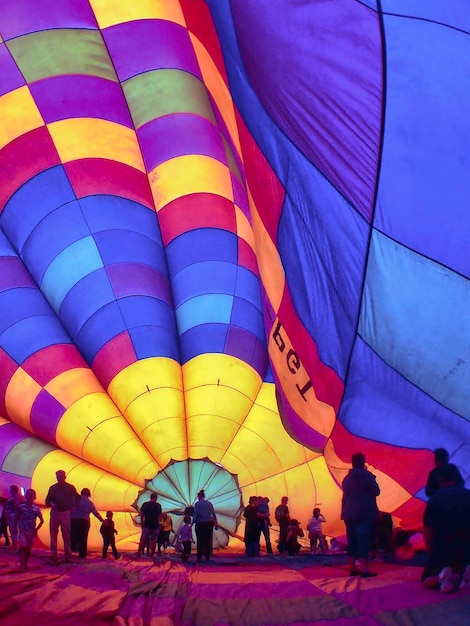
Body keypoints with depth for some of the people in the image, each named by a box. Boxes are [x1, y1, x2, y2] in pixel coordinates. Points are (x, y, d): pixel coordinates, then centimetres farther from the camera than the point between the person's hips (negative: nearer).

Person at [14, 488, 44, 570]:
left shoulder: (36, 509, -1)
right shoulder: (21, 507, -3)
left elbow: (42, 520, 7)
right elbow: (16, 518, 6)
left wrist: (36, 529, 0)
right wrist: (15, 528, 1)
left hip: (31, 531, 2)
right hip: (22, 530, -2)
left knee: (28, 548, 8)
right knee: (23, 547, -17)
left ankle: (25, 564, 21)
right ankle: (22, 565, -18)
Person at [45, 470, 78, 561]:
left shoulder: (70, 487, 4)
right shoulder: (52, 488, 9)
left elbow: (77, 498, 13)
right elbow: (47, 501, 11)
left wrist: (73, 507, 2)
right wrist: (51, 504, -10)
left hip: (65, 513, -2)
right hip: (54, 512, 2)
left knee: (66, 534, 0)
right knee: (53, 534, 1)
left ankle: (68, 554, 6)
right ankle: (53, 555, 5)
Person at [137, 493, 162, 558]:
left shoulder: (145, 504, 2)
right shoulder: (158, 505, 1)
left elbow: (141, 515, 2)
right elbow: (160, 516, 3)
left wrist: (141, 523, 11)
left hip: (146, 525, 0)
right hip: (155, 525, 0)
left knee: (143, 540, 3)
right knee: (153, 540, 5)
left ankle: (139, 553, -2)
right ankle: (152, 554, 6)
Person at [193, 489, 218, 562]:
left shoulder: (197, 504, -6)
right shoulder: (209, 503, 6)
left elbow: (195, 515, -11)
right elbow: (214, 514, 8)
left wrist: (193, 523, -6)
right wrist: (216, 523, 14)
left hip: (201, 524, -4)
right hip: (209, 523, 4)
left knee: (200, 541, 4)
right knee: (208, 541, 8)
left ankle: (199, 558, 4)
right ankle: (208, 558, 10)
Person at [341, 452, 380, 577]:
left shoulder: (347, 478, 11)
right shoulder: (367, 476, -6)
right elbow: (376, 492, 1)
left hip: (349, 514, 6)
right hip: (365, 514, -5)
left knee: (352, 540, 9)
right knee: (364, 540, -8)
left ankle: (353, 568, 11)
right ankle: (364, 569, -12)